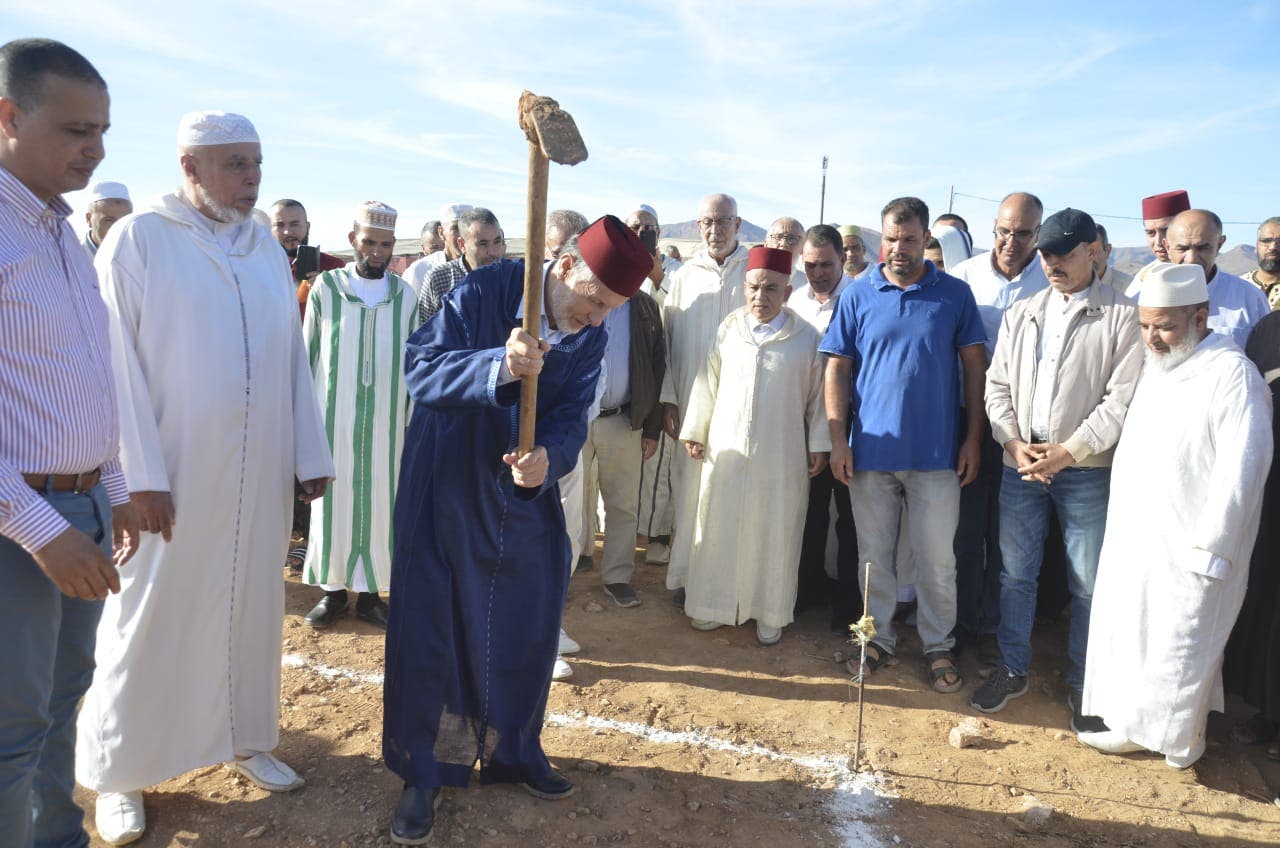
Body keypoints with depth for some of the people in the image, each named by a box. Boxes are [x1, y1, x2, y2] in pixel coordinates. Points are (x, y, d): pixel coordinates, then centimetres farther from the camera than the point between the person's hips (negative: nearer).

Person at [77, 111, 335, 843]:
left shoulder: (267, 247, 9)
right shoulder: (138, 239, -6)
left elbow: (294, 357, 9)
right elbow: (119, 362, -10)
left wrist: (312, 454, 6)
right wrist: (141, 474, -15)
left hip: (257, 468, 5)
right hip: (172, 469, -4)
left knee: (250, 602, 13)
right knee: (152, 614, 6)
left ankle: (247, 737, 29)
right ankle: (119, 770, 22)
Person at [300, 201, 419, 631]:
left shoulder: (406, 296, 4)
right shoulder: (325, 288, -1)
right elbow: (307, 355, 3)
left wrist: (412, 419, 4)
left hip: (386, 422, 1)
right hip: (334, 419, -1)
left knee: (379, 503, 6)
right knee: (333, 503, 6)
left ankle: (369, 592, 17)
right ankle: (333, 589, 19)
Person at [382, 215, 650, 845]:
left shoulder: (590, 337, -4)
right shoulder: (483, 292, -18)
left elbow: (572, 416, -9)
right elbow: (420, 366, -25)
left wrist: (547, 457, -31)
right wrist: (499, 366, -42)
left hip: (526, 497, 5)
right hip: (446, 491, -4)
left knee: (526, 627, 13)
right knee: (429, 628, 3)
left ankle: (514, 752, 34)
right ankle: (421, 773, 21)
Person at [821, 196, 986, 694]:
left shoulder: (955, 294, 1)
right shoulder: (857, 297, 2)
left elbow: (975, 367, 4)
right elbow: (837, 371, 2)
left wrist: (973, 438, -1)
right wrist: (837, 440, -4)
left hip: (936, 452, -1)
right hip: (870, 451, 1)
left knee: (936, 560, 7)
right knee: (874, 554, 12)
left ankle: (938, 645, 24)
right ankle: (879, 638, 28)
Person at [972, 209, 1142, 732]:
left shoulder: (1123, 316, -4)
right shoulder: (1020, 314, 9)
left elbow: (1123, 399, -10)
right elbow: (997, 385, 8)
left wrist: (1069, 451, -15)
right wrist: (1013, 443, -6)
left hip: (1086, 469, -3)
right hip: (1020, 465, 4)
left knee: (1089, 583, 6)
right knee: (1015, 572, 11)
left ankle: (1081, 683, 23)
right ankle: (1013, 670, 26)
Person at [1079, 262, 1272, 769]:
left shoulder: (1233, 375, -16)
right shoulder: (1152, 364, 9)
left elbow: (1240, 473, -18)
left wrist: (1208, 548, -16)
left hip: (1186, 551, -7)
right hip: (1131, 541, 7)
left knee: (1178, 648, 6)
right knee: (1126, 634, 16)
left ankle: (1181, 739, 29)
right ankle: (1131, 727, 34)